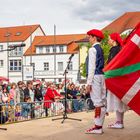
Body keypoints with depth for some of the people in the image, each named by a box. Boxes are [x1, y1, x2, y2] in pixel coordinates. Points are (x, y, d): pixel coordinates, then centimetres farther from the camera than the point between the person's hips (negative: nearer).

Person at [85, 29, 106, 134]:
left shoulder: (92, 49, -9)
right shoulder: (100, 49, 17)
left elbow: (91, 67, -15)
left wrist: (89, 82, -15)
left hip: (95, 77, -9)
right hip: (101, 75, 9)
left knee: (97, 101, -8)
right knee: (102, 101, 9)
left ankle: (98, 126, -5)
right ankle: (100, 125, 16)